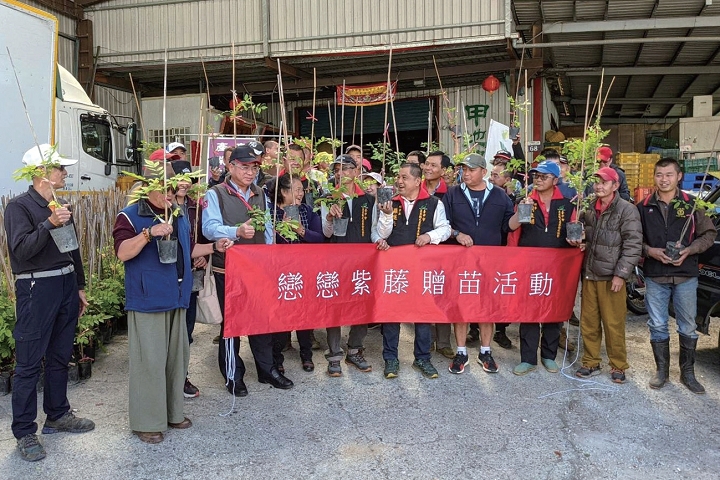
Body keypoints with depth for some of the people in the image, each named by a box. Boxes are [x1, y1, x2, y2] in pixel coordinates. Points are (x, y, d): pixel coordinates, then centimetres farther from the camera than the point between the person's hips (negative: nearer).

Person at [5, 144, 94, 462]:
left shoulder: (59, 206, 14)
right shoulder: (19, 206, -8)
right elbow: (21, 249, -20)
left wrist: (79, 287, 19)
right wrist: (49, 224, -31)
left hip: (66, 286, 7)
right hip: (36, 288, -7)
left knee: (60, 356, 15)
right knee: (29, 362, 0)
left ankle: (58, 415, 29)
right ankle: (24, 432, 10)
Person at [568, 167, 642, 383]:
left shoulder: (627, 210, -8)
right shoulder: (589, 209, 9)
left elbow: (633, 245, -11)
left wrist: (621, 274, -15)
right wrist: (579, 242, 3)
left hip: (612, 276, -5)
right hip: (589, 274, 5)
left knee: (614, 324, 2)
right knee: (588, 322, 11)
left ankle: (618, 366, 18)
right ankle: (590, 362, 24)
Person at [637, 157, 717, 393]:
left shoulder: (692, 205, 0)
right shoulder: (644, 206, 1)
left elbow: (709, 234, 4)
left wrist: (689, 250, -11)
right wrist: (650, 251, -13)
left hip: (686, 276, 0)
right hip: (654, 277, 0)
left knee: (688, 327, 9)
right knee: (657, 326, 8)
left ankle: (687, 373, 24)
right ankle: (662, 370, 23)